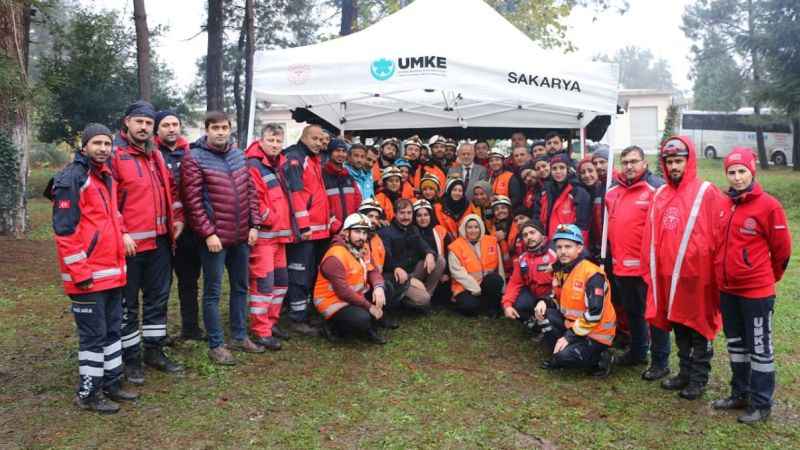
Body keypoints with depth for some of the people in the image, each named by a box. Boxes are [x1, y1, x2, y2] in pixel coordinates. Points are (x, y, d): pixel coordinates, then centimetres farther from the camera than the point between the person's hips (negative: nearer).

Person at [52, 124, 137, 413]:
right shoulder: (72, 179, -13)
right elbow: (64, 230, -18)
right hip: (87, 276, -9)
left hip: (112, 272, 9)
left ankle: (111, 384, 28)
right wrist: (79, 273, -18)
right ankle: (88, 395, 13)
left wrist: (118, 264, 19)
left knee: (112, 330, 15)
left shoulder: (107, 178, 14)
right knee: (93, 334, 0)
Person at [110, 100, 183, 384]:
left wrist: (178, 218, 11)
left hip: (160, 241, 7)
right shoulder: (114, 155, -10)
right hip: (129, 243, -7)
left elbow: (171, 188, 22)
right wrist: (121, 233, -19)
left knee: (158, 298, 15)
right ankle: (131, 359, 18)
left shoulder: (156, 155, 13)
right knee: (127, 304, 5)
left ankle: (154, 351, 28)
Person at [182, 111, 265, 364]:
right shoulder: (194, 158, -8)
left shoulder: (238, 155, 10)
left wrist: (254, 225, 5)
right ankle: (216, 345, 13)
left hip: (241, 236, 7)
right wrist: (208, 233, -16)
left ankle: (240, 337, 28)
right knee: (213, 292, 3)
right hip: (215, 237, -6)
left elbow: (250, 192, 12)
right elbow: (193, 201, -13)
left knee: (241, 287, 15)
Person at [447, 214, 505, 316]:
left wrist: (501, 290, -1)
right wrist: (476, 289, -18)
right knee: (470, 305, -32)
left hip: (488, 285, 3)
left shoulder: (491, 242, 3)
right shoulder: (455, 247, -7)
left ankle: (491, 306, -6)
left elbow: (499, 267, 4)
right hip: (466, 288, -3)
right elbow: (458, 273, -13)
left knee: (496, 279, -30)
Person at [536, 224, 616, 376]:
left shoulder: (592, 274, -21)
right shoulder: (560, 270, 5)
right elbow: (558, 300, 17)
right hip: (572, 325, 8)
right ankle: (560, 355, 5)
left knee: (564, 356, -26)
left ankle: (600, 359, 1)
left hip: (595, 335, -8)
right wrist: (545, 302, -7)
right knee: (542, 313, -7)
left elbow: (593, 314, -26)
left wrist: (569, 337, -24)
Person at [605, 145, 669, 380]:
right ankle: (637, 352, 36)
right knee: (631, 311, 20)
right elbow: (608, 223, 23)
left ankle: (660, 361, 14)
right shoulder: (613, 189, 11)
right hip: (620, 265, 7)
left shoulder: (657, 188, -11)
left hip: (648, 265, -7)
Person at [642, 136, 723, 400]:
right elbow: (651, 237, 10)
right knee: (678, 327, 17)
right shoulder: (660, 195, 10)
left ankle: (699, 378, 20)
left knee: (698, 327, 7)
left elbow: (717, 235, -9)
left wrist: (715, 272, -11)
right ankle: (685, 372, 31)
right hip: (667, 275, 6)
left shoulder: (706, 192, -7)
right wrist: (650, 270, 8)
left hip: (696, 274, -6)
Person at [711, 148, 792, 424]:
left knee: (759, 348, 4)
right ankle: (740, 394, 32)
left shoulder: (768, 205, -13)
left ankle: (761, 404, 17)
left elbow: (782, 248, -5)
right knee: (735, 344, 18)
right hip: (727, 289, 7)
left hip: (756, 291, -6)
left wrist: (769, 276, 7)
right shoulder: (723, 205, 5)